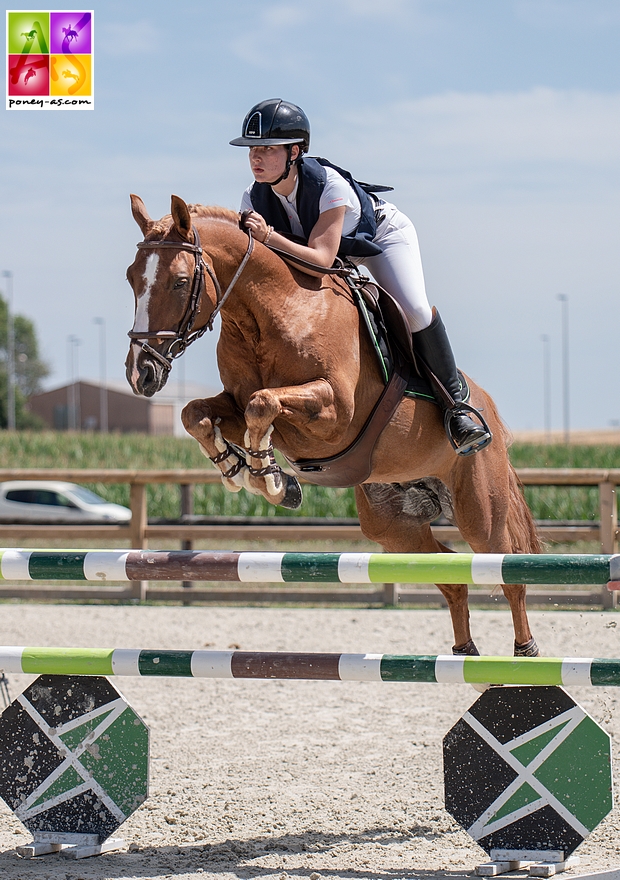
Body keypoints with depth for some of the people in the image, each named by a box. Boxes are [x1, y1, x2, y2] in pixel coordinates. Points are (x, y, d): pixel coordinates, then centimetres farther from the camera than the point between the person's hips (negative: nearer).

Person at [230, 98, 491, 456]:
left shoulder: (329, 185, -40)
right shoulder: (255, 199, -24)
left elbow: (321, 259, -46)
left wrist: (269, 237, -58)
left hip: (383, 234, -6)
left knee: (415, 310, -26)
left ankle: (455, 404, -10)